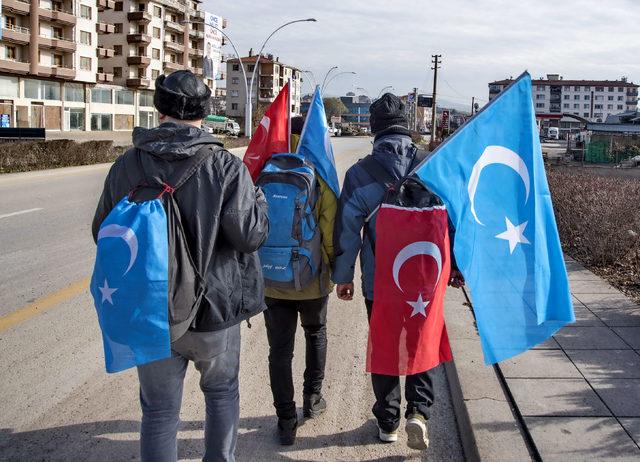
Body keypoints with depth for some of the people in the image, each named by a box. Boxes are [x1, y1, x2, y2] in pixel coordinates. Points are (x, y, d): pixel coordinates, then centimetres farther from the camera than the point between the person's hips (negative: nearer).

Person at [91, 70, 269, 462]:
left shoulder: (127, 165, -6)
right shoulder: (225, 166, -15)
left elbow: (103, 233, 3)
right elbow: (251, 235, -16)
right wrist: (257, 195, 2)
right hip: (214, 309, -1)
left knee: (160, 411, 15)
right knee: (222, 393, 25)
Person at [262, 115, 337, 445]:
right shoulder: (321, 181, -11)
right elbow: (330, 233, -10)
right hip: (313, 280, 0)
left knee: (280, 350, 8)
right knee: (316, 335, 25)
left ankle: (286, 422, 12)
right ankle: (312, 400, 34)